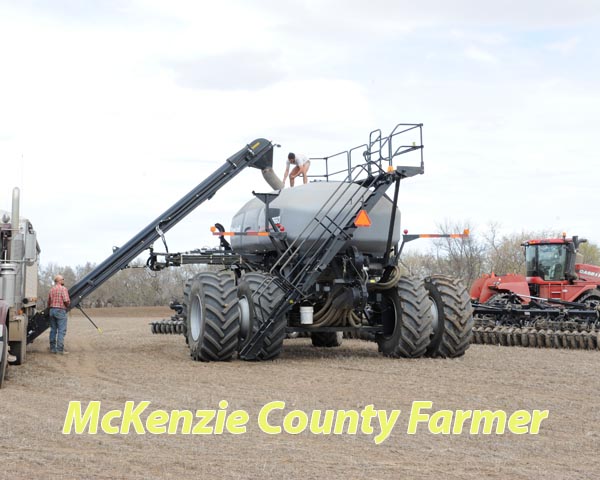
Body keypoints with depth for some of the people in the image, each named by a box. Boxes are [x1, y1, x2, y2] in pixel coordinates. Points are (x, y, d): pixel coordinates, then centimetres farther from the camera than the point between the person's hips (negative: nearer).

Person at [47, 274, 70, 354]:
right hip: (60, 310, -7)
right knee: (61, 331, -6)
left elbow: (48, 302, 16)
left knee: (53, 330, 12)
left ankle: (52, 348, 14)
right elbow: (66, 300, -19)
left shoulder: (51, 289, 13)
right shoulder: (63, 289, -10)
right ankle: (60, 349, -10)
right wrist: (67, 305, 1)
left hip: (52, 310, 7)